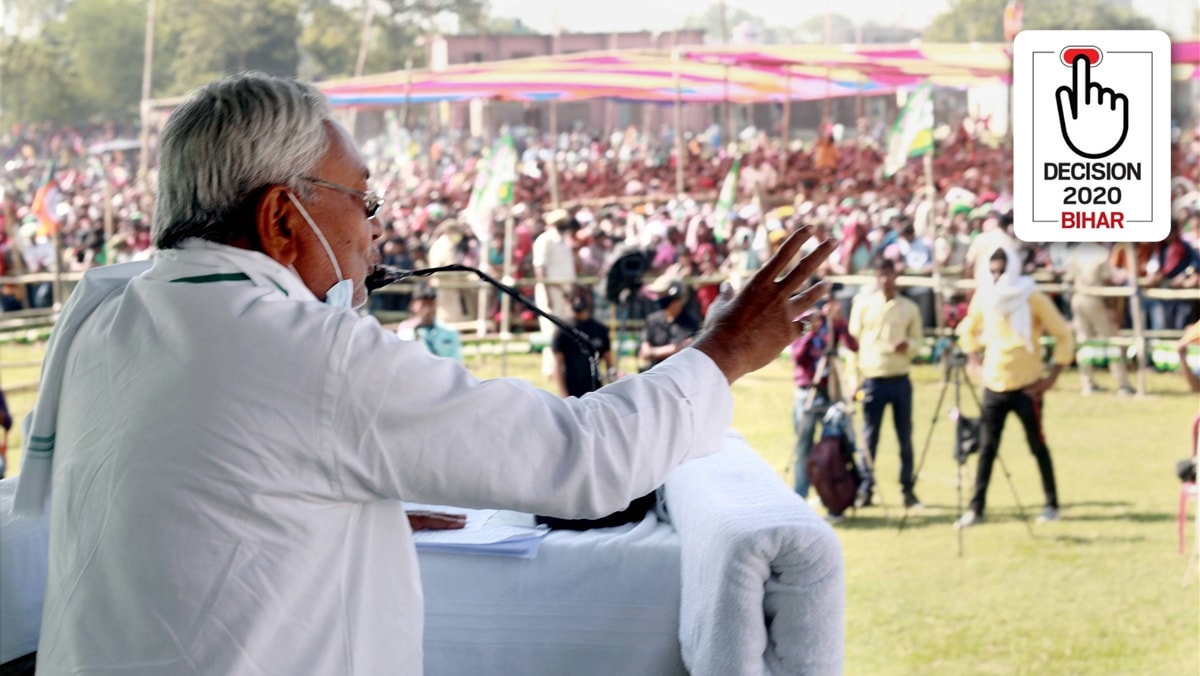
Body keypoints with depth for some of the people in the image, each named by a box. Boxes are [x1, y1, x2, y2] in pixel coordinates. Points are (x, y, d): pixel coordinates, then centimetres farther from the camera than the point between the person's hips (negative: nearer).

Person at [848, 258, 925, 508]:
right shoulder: (863, 303, 2)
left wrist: (909, 345, -14)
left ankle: (908, 489, 11)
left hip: (901, 380, 1)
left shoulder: (910, 308, 5)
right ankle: (866, 489, 8)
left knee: (905, 436, 4)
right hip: (872, 379, -1)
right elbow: (853, 338, 3)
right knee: (869, 437, 2)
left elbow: (918, 338, 10)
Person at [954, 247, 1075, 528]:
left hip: (1027, 387, -3)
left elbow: (1063, 335, -6)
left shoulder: (1033, 299, -10)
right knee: (987, 448, 1)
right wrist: (975, 362, 8)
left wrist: (1052, 376, -10)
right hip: (994, 387, 3)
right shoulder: (983, 298, 2)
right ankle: (976, 509, 3)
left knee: (1037, 445, 6)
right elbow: (967, 330, 20)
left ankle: (1052, 505, 17)